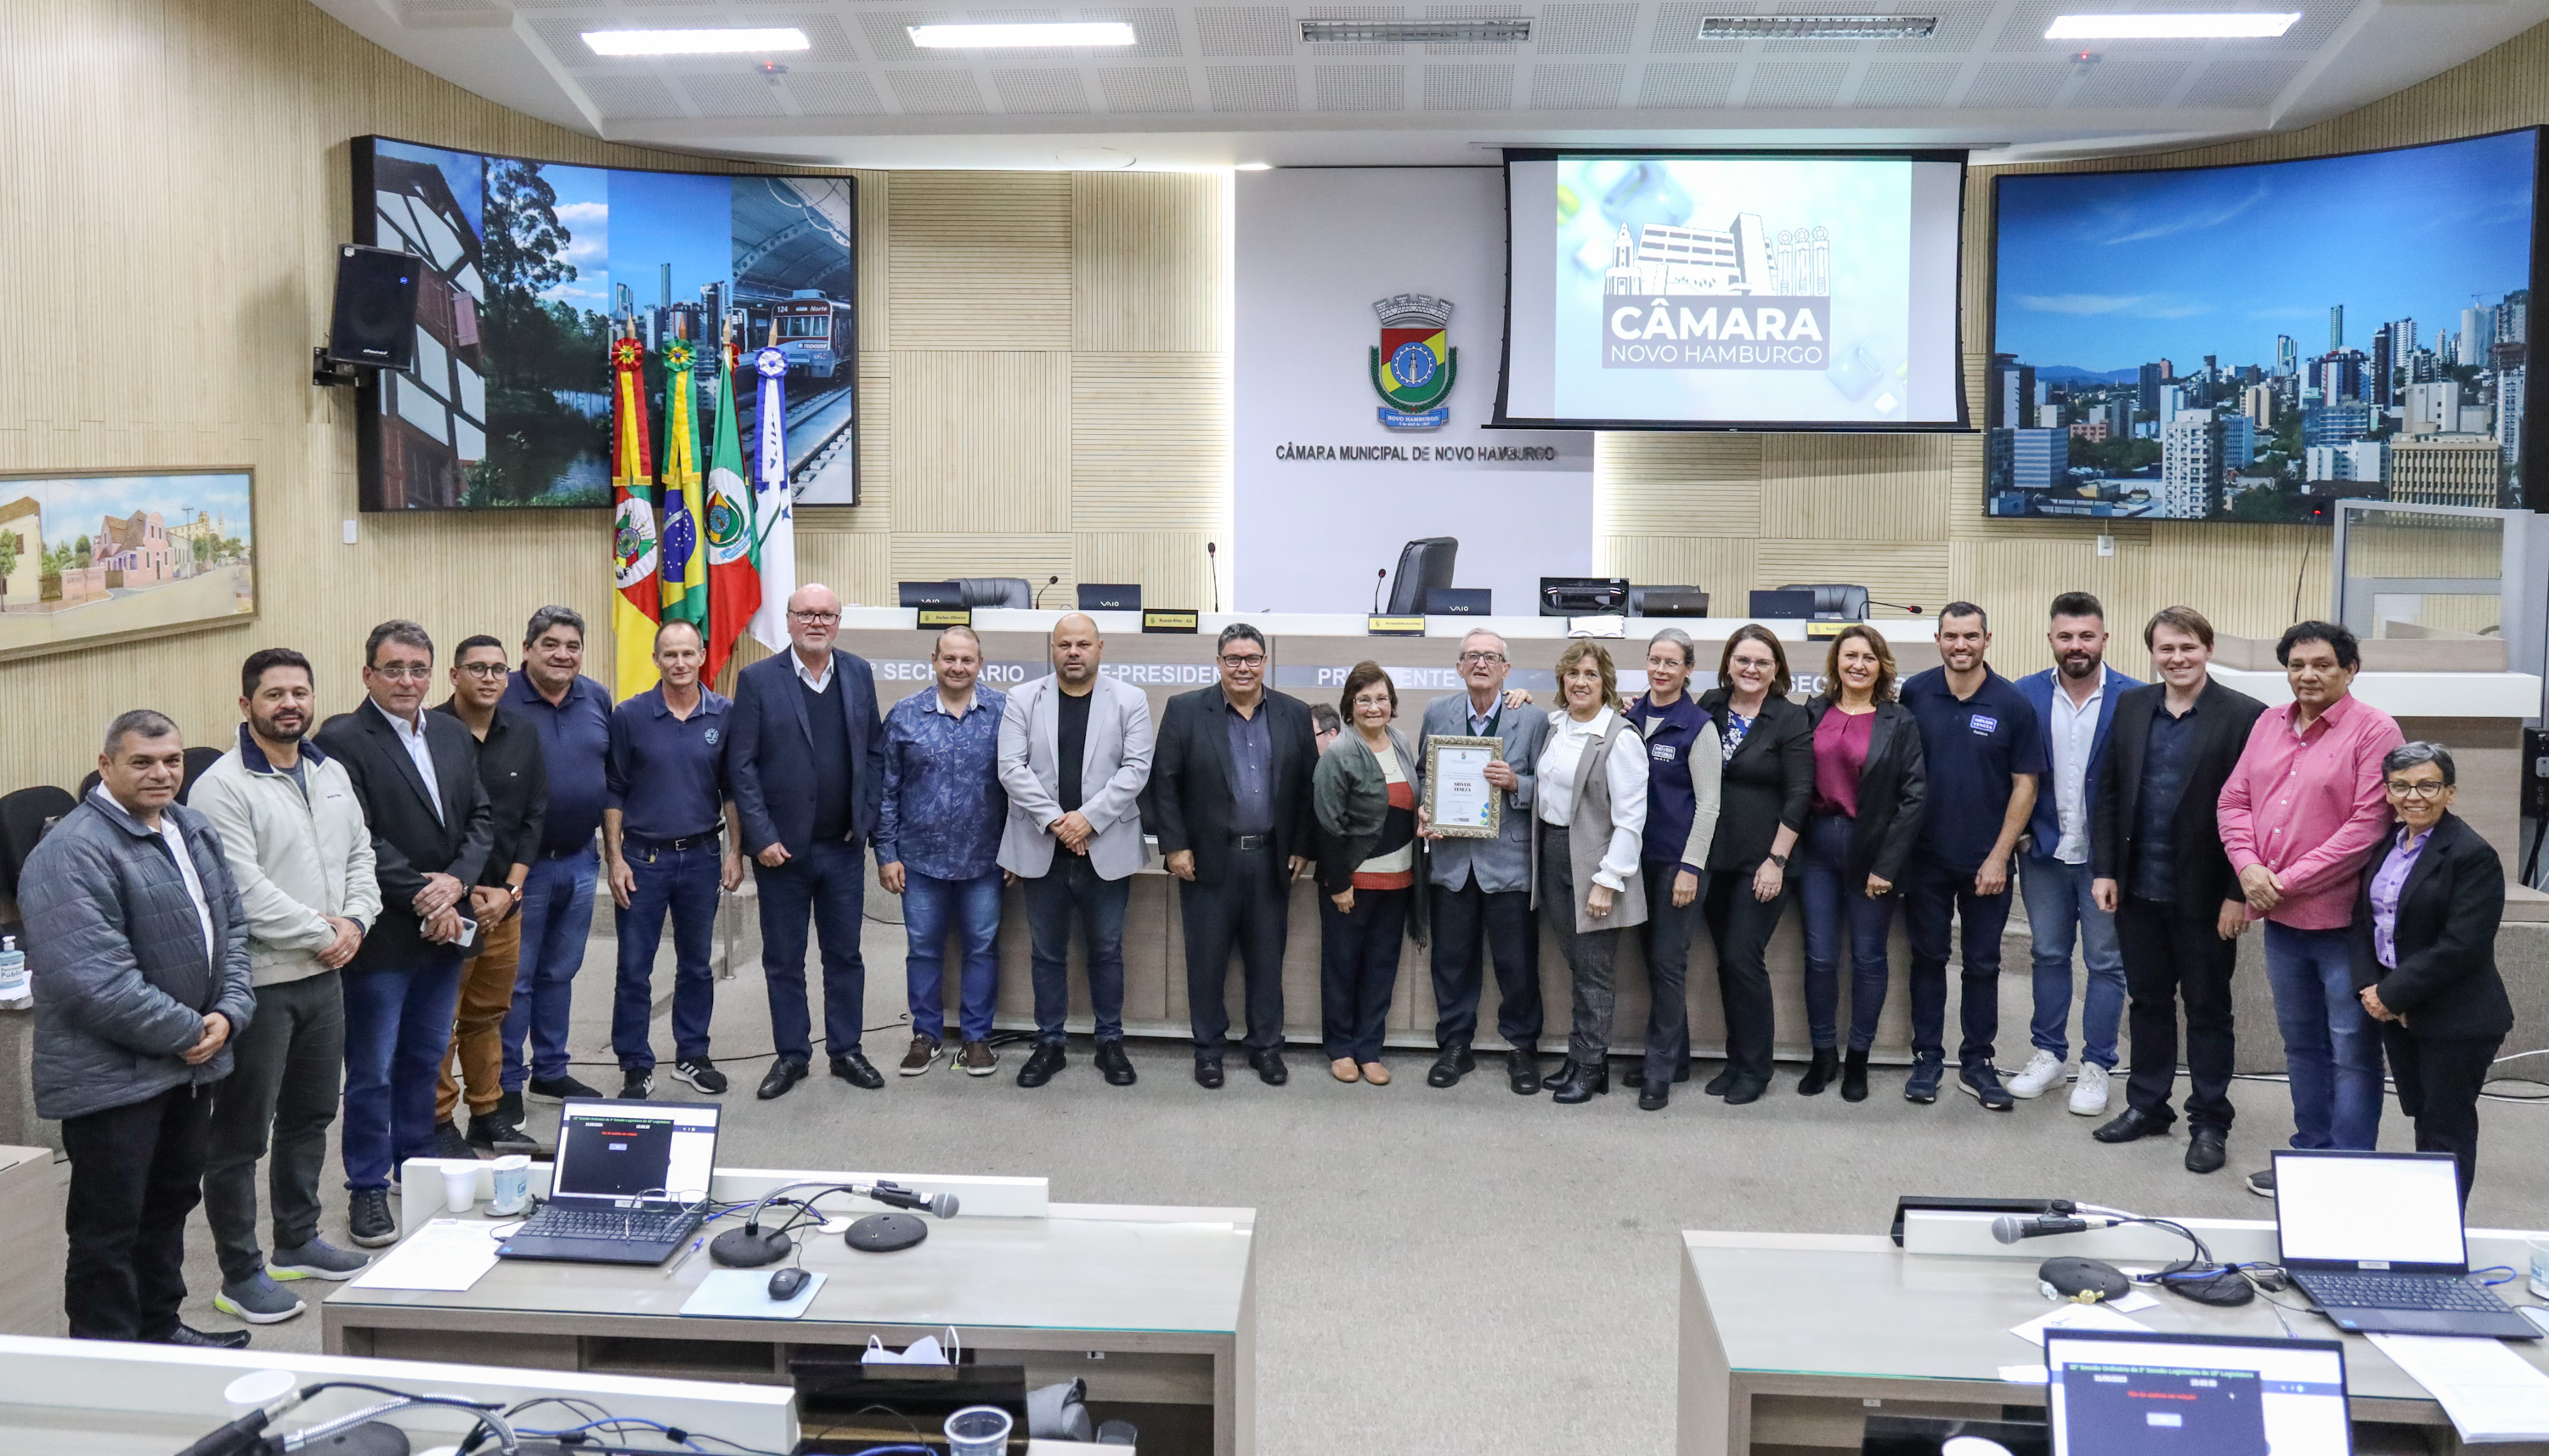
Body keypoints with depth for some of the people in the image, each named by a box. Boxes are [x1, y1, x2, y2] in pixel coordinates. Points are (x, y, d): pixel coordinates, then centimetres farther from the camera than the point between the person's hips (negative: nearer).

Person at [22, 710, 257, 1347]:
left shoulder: (195, 831, 8)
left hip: (189, 1063, 8)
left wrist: (228, 1014, -4)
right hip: (113, 1074, -8)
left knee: (171, 1203, 21)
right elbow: (95, 981, -25)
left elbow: (232, 927, 12)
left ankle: (160, 1330, 36)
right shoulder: (73, 853, -19)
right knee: (110, 1227, 3)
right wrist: (189, 1033, -18)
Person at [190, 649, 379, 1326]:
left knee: (311, 1115, 19)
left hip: (324, 974, 8)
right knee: (241, 1133, 2)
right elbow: (244, 889, -20)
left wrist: (354, 921, -3)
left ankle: (297, 1241, 35)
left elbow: (360, 856, 14)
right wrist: (319, 933, -14)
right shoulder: (223, 787, -14)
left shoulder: (331, 774, 10)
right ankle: (239, 1273, 12)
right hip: (258, 982, -8)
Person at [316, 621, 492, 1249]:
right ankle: (369, 1190, 14)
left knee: (426, 1058, 17)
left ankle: (418, 1167, 31)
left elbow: (482, 817, 9)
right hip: (383, 934, -6)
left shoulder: (453, 736, 11)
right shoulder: (342, 740, -10)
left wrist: (455, 881, -7)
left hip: (443, 929, 6)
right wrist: (420, 896, -17)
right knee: (372, 1070, 4)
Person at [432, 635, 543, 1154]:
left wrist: (510, 889, 0)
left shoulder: (523, 734, 9)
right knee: (440, 1020, -2)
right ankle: (438, 1124, 8)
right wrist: (464, 893, -11)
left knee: (489, 1013, 13)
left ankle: (488, 1115, 23)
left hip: (504, 901, 5)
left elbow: (533, 815, 10)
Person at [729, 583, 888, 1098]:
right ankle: (792, 1055, 21)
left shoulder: (858, 673, 4)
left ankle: (846, 1051, 23)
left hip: (844, 846, 2)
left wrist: (867, 818, 1)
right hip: (781, 848, -2)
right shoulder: (757, 679, -6)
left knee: (845, 954, 11)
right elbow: (742, 765, -7)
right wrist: (762, 838, -12)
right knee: (783, 959, 9)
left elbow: (875, 751, 9)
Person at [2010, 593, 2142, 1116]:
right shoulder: (2026, 694, -1)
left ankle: (2096, 1067, 17)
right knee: (2048, 954, 13)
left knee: (2106, 963, 6)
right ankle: (2048, 1055, 26)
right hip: (2044, 851, 2)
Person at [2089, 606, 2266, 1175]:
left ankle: (2209, 1123, 19)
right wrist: (2104, 869, 3)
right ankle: (2147, 1106, 29)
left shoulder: (2243, 715, -9)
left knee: (2207, 1009, 8)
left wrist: (2238, 892, -13)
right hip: (2138, 889, 4)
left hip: (2204, 894, -4)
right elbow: (2108, 793, 9)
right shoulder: (2131, 707, 6)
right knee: (2148, 1001, 16)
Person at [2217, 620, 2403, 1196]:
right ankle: (2310, 1154, 30)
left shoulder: (2373, 730, -10)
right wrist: (2249, 867, -7)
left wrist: (2291, 880, -16)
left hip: (2342, 917, -6)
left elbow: (2370, 824, -17)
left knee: (2351, 1050, 1)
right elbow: (2234, 800, 10)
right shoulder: (2269, 724, 9)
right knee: (2301, 1043, 18)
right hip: (2279, 916, 7)